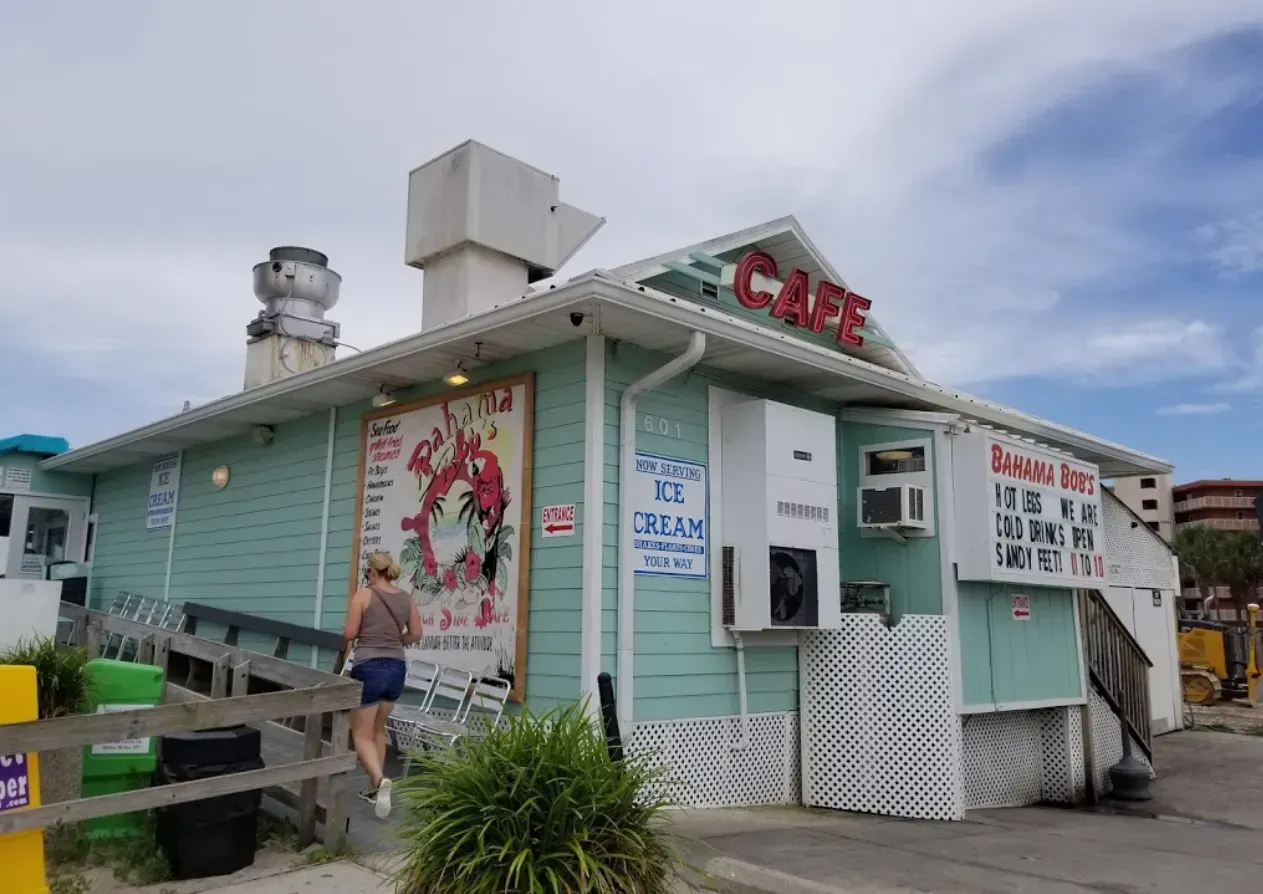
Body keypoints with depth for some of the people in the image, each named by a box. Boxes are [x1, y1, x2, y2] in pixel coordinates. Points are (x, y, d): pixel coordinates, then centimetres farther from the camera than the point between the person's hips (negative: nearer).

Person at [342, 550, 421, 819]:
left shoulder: (363, 595, -7)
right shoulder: (406, 599, 6)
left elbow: (350, 634, -8)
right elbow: (416, 634, 9)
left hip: (368, 668, -5)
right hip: (396, 668, 5)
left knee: (361, 735, 2)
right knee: (378, 729, 22)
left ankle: (380, 780, -22)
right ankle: (374, 788, 24)